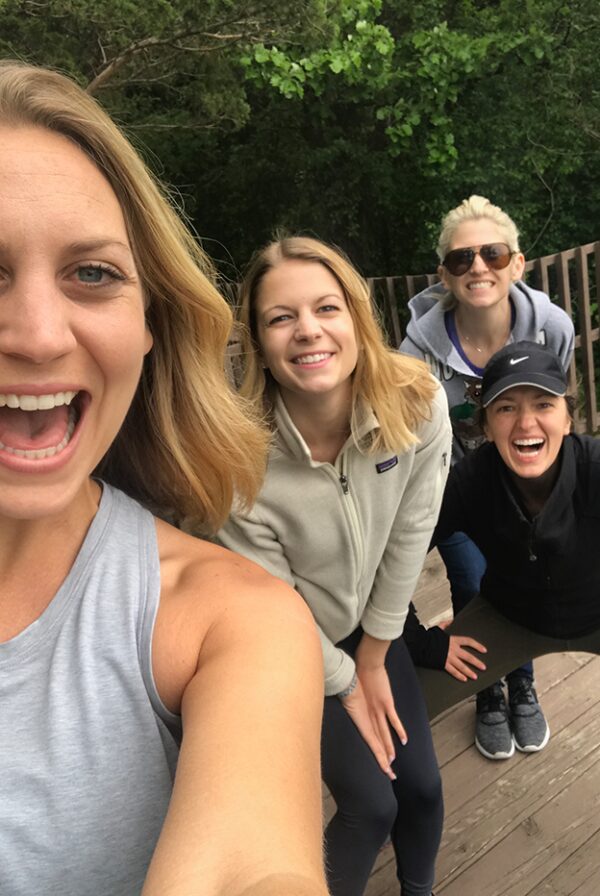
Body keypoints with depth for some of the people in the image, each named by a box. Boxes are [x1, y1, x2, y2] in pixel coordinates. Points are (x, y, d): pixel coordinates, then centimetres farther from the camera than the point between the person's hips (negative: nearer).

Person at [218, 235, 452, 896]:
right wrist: (347, 685, -5)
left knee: (421, 785, 10)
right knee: (371, 804, 1)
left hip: (371, 625, 3)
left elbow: (410, 535, -12)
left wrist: (374, 658, -2)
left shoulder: (418, 404, -25)